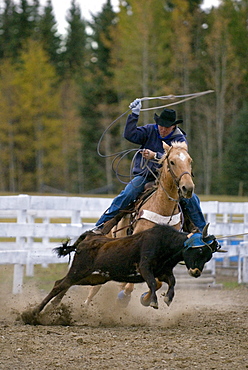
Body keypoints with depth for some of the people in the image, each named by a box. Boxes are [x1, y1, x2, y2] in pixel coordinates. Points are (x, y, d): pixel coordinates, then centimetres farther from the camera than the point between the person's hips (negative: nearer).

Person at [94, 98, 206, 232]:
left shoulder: (180, 140, -6)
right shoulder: (150, 130, 2)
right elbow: (130, 135, -9)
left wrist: (155, 156, -37)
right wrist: (134, 115, -17)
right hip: (145, 175, 0)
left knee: (191, 199, -15)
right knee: (127, 195, -22)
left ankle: (202, 230, 4)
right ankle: (101, 225, -15)